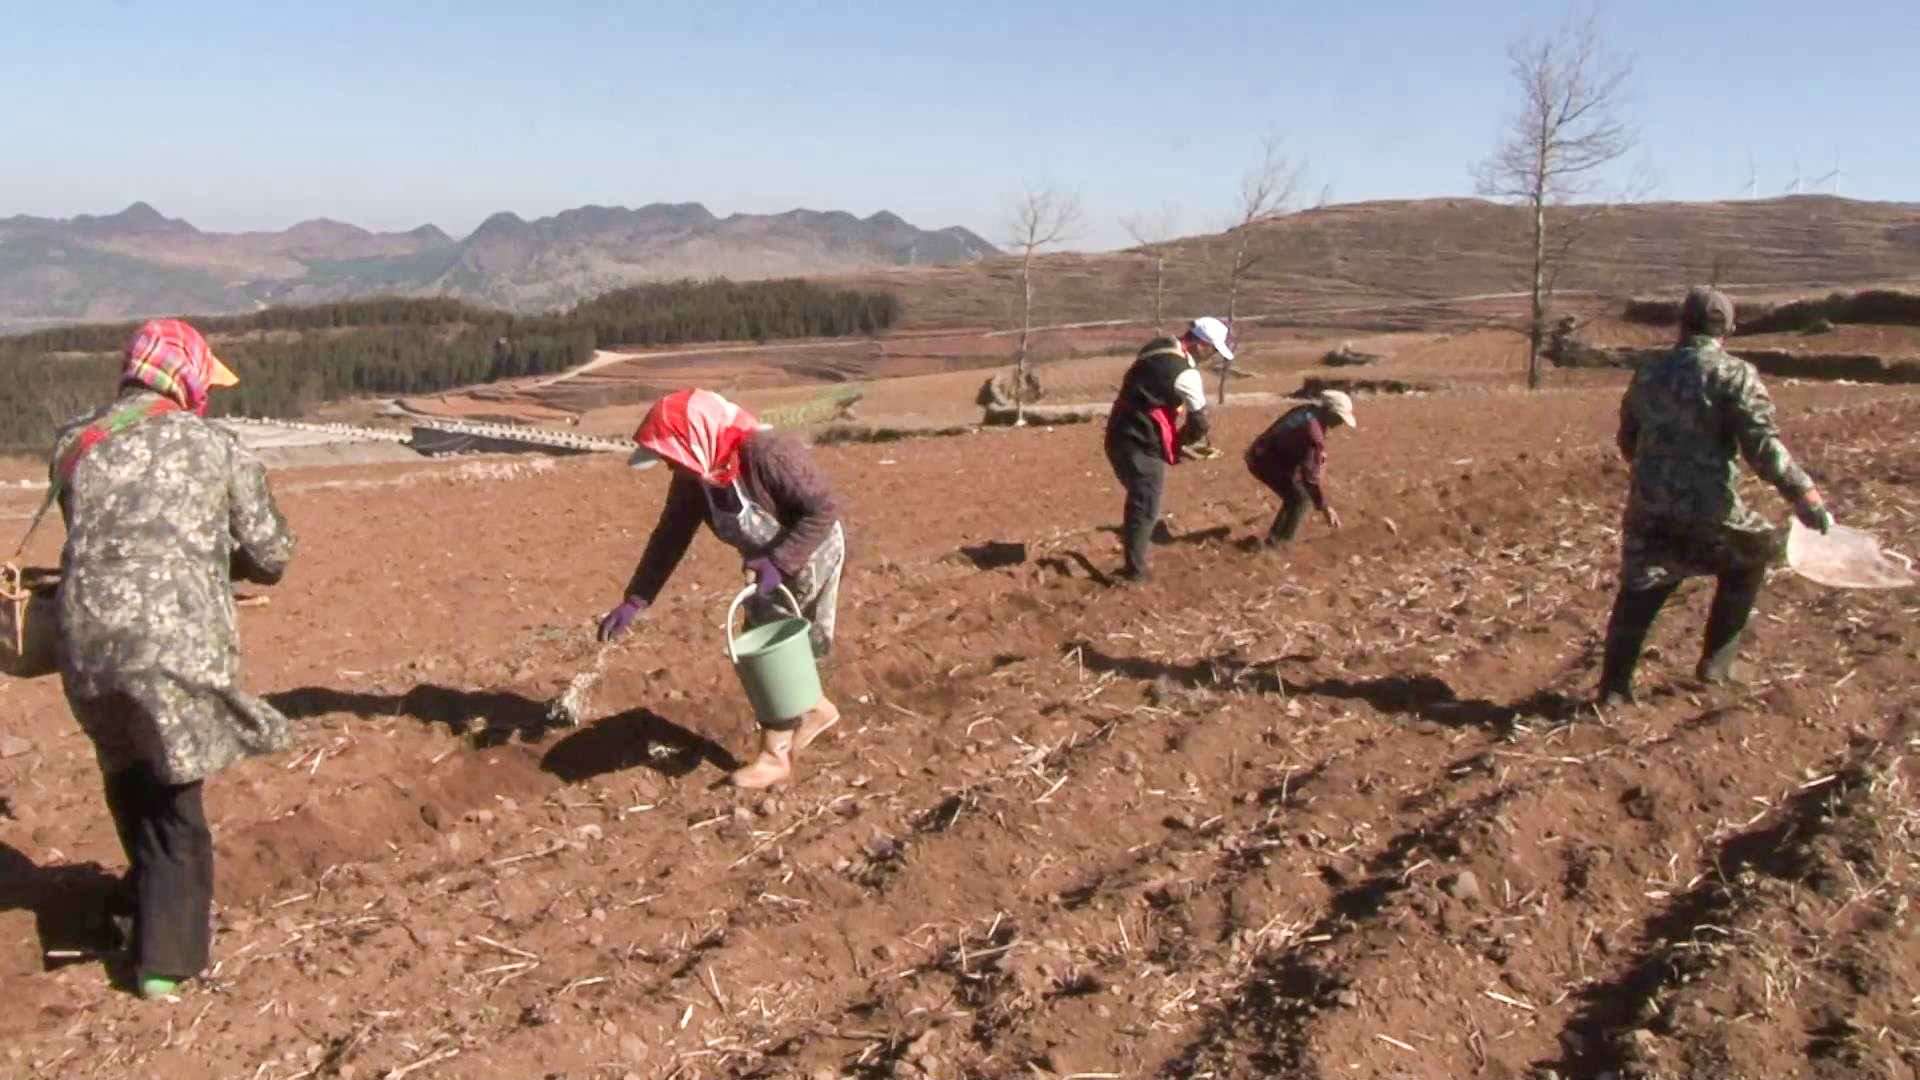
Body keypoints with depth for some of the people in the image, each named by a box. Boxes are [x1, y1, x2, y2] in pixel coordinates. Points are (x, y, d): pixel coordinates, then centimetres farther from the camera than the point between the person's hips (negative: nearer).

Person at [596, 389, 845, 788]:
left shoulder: (767, 453, -34)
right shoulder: (692, 478, -10)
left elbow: (823, 510, -31)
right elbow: (669, 538, -3)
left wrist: (778, 563, -35)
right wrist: (633, 602, -7)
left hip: (808, 556, -8)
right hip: (769, 563, 8)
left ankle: (774, 756, 10)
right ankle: (816, 710, 38)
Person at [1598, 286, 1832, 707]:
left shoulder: (1649, 372, 11)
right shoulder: (1734, 375, -6)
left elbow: (1628, 440, 21)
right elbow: (1762, 445, -16)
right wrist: (1804, 494, -14)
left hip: (1648, 506, 4)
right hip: (1705, 509, -4)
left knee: (1638, 591, 12)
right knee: (1748, 562, 22)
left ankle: (1614, 686, 4)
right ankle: (1716, 661, 23)